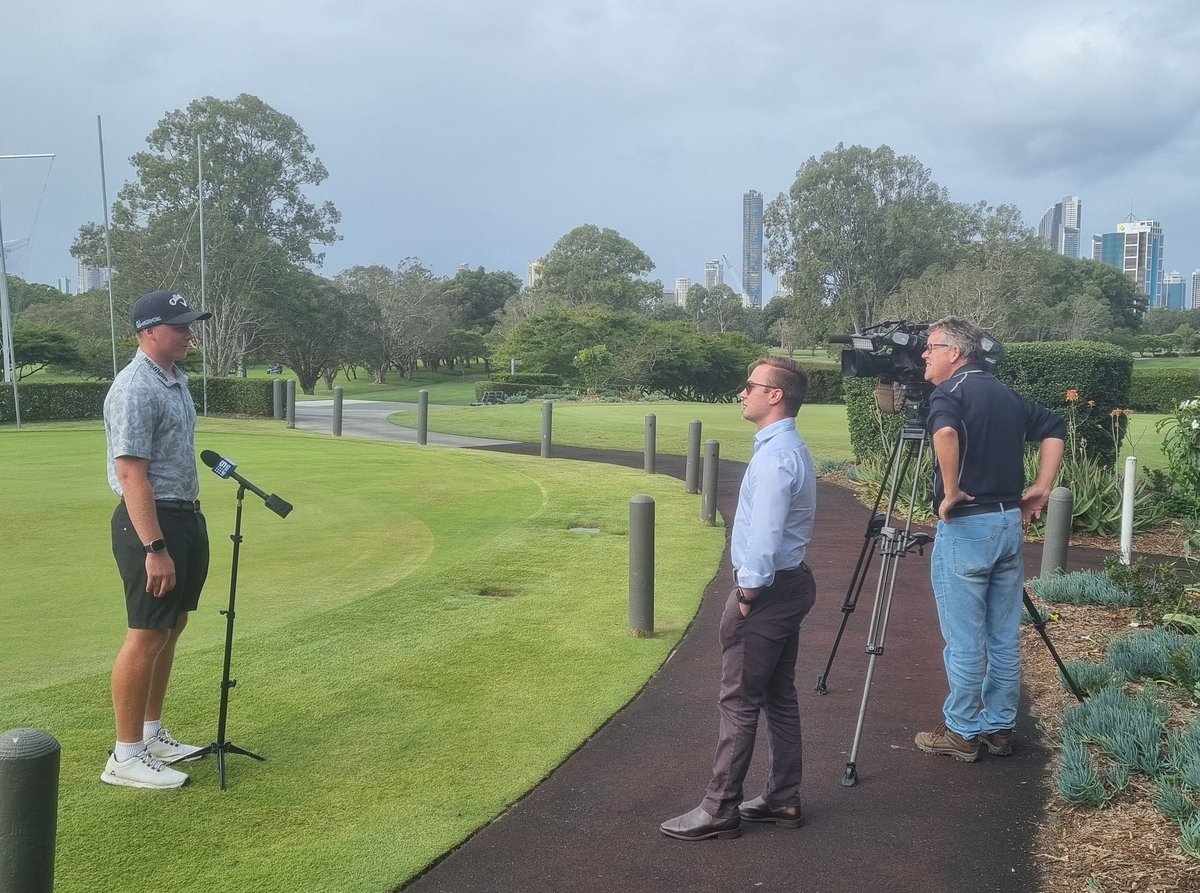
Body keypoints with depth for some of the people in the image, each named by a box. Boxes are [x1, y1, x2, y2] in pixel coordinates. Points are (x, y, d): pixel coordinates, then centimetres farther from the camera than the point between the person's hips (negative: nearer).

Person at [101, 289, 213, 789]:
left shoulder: (176, 380, 12)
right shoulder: (135, 388, -18)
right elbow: (130, 474, -23)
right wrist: (154, 548, -27)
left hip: (185, 517, 10)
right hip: (150, 522, -10)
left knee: (171, 628, 15)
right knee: (146, 635, -5)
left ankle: (151, 734, 28)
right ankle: (125, 757, 5)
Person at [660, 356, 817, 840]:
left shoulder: (775, 456, -21)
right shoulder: (790, 447, 12)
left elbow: (765, 534, -24)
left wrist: (749, 591, -14)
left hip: (767, 589, -10)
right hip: (790, 584, 10)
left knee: (739, 703, -3)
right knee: (779, 697, 15)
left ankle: (719, 809, 5)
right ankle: (782, 799, 24)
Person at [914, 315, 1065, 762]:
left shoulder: (950, 391, -10)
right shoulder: (1006, 394, 13)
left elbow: (946, 432, -31)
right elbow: (1054, 428, 21)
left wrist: (950, 492, -21)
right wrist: (1041, 489, 16)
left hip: (966, 527, -8)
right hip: (1010, 524, 8)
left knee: (964, 641, 3)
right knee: (1004, 638, 13)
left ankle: (963, 733, 12)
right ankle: (1000, 727, 22)